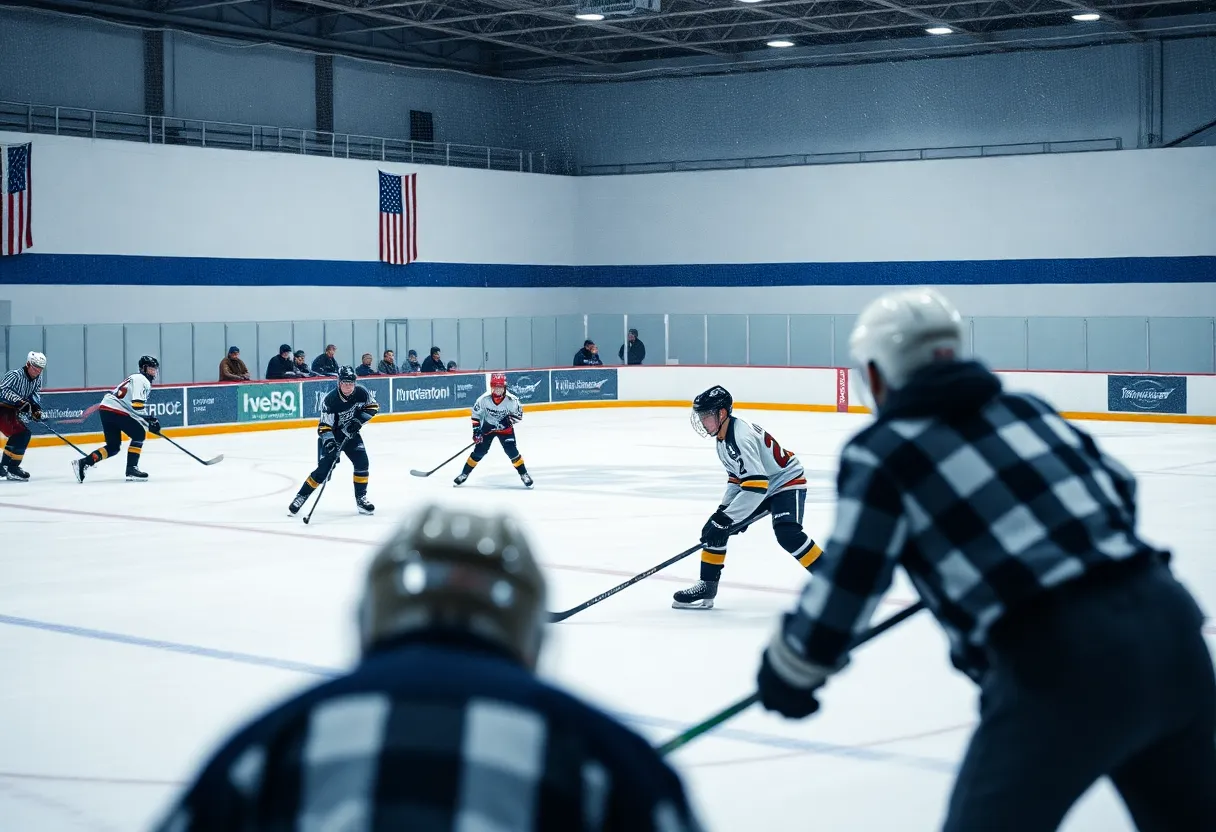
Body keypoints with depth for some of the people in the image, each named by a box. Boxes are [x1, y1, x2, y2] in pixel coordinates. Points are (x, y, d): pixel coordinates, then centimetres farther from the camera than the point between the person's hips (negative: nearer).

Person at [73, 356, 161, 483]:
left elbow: (135, 405, 28)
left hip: (106, 409, 10)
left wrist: (150, 420, 19)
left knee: (114, 446, 11)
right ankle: (131, 469, -5)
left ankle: (83, 463, 1)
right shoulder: (141, 380, -8)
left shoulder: (136, 378, 26)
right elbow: (137, 406, -20)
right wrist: (150, 421, -15)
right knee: (139, 434, -1)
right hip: (116, 410, -10)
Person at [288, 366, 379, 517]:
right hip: (332, 435, -4)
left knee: (362, 463, -10)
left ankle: (361, 499, 3)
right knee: (324, 469, -13)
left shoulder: (361, 392, -16)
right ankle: (300, 497, -1)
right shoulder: (330, 400, -28)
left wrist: (359, 420, -16)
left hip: (351, 433, 4)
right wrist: (329, 442, -42)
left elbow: (373, 407, 0)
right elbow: (324, 426, -26)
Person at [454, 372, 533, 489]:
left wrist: (508, 420, -27)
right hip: (488, 426, 1)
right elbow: (476, 414, -9)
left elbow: (519, 415, -12)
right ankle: (464, 474, 12)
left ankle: (524, 474, -1)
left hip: (505, 428, -1)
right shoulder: (484, 399, -23)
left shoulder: (511, 400, -26)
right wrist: (476, 430, -13)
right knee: (479, 450, -3)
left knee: (511, 450, -14)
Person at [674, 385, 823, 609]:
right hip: (756, 483, 10)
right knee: (715, 526, 2)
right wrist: (724, 511, 3)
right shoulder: (723, 438, 2)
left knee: (787, 534, -31)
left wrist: (726, 519, -35)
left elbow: (756, 487, -36)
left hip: (787, 482, -10)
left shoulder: (741, 438, -30)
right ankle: (707, 585, 10)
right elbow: (736, 477, 14)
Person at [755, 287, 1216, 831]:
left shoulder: (880, 452, 0)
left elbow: (844, 587, -3)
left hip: (1063, 666, -6)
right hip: (1167, 616, 6)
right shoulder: (1026, 408, 16)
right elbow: (1118, 489, 24)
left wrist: (789, 668, 12)